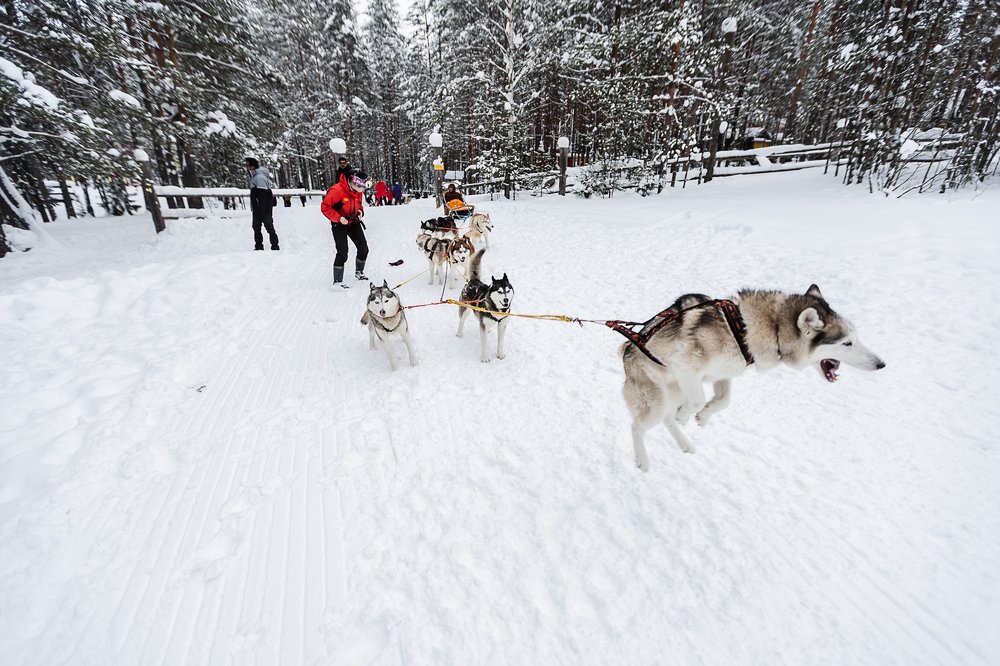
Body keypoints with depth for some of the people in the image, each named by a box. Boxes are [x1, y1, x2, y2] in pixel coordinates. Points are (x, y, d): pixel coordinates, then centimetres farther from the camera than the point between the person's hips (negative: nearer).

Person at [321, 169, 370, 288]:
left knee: (363, 249, 6)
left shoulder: (358, 191, -3)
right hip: (339, 224, -6)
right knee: (342, 252, -12)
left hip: (353, 222, 7)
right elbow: (325, 207, -20)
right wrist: (339, 218, -27)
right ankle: (337, 280, -1)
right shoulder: (336, 191, -24)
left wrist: (360, 211, -5)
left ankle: (359, 272, 29)